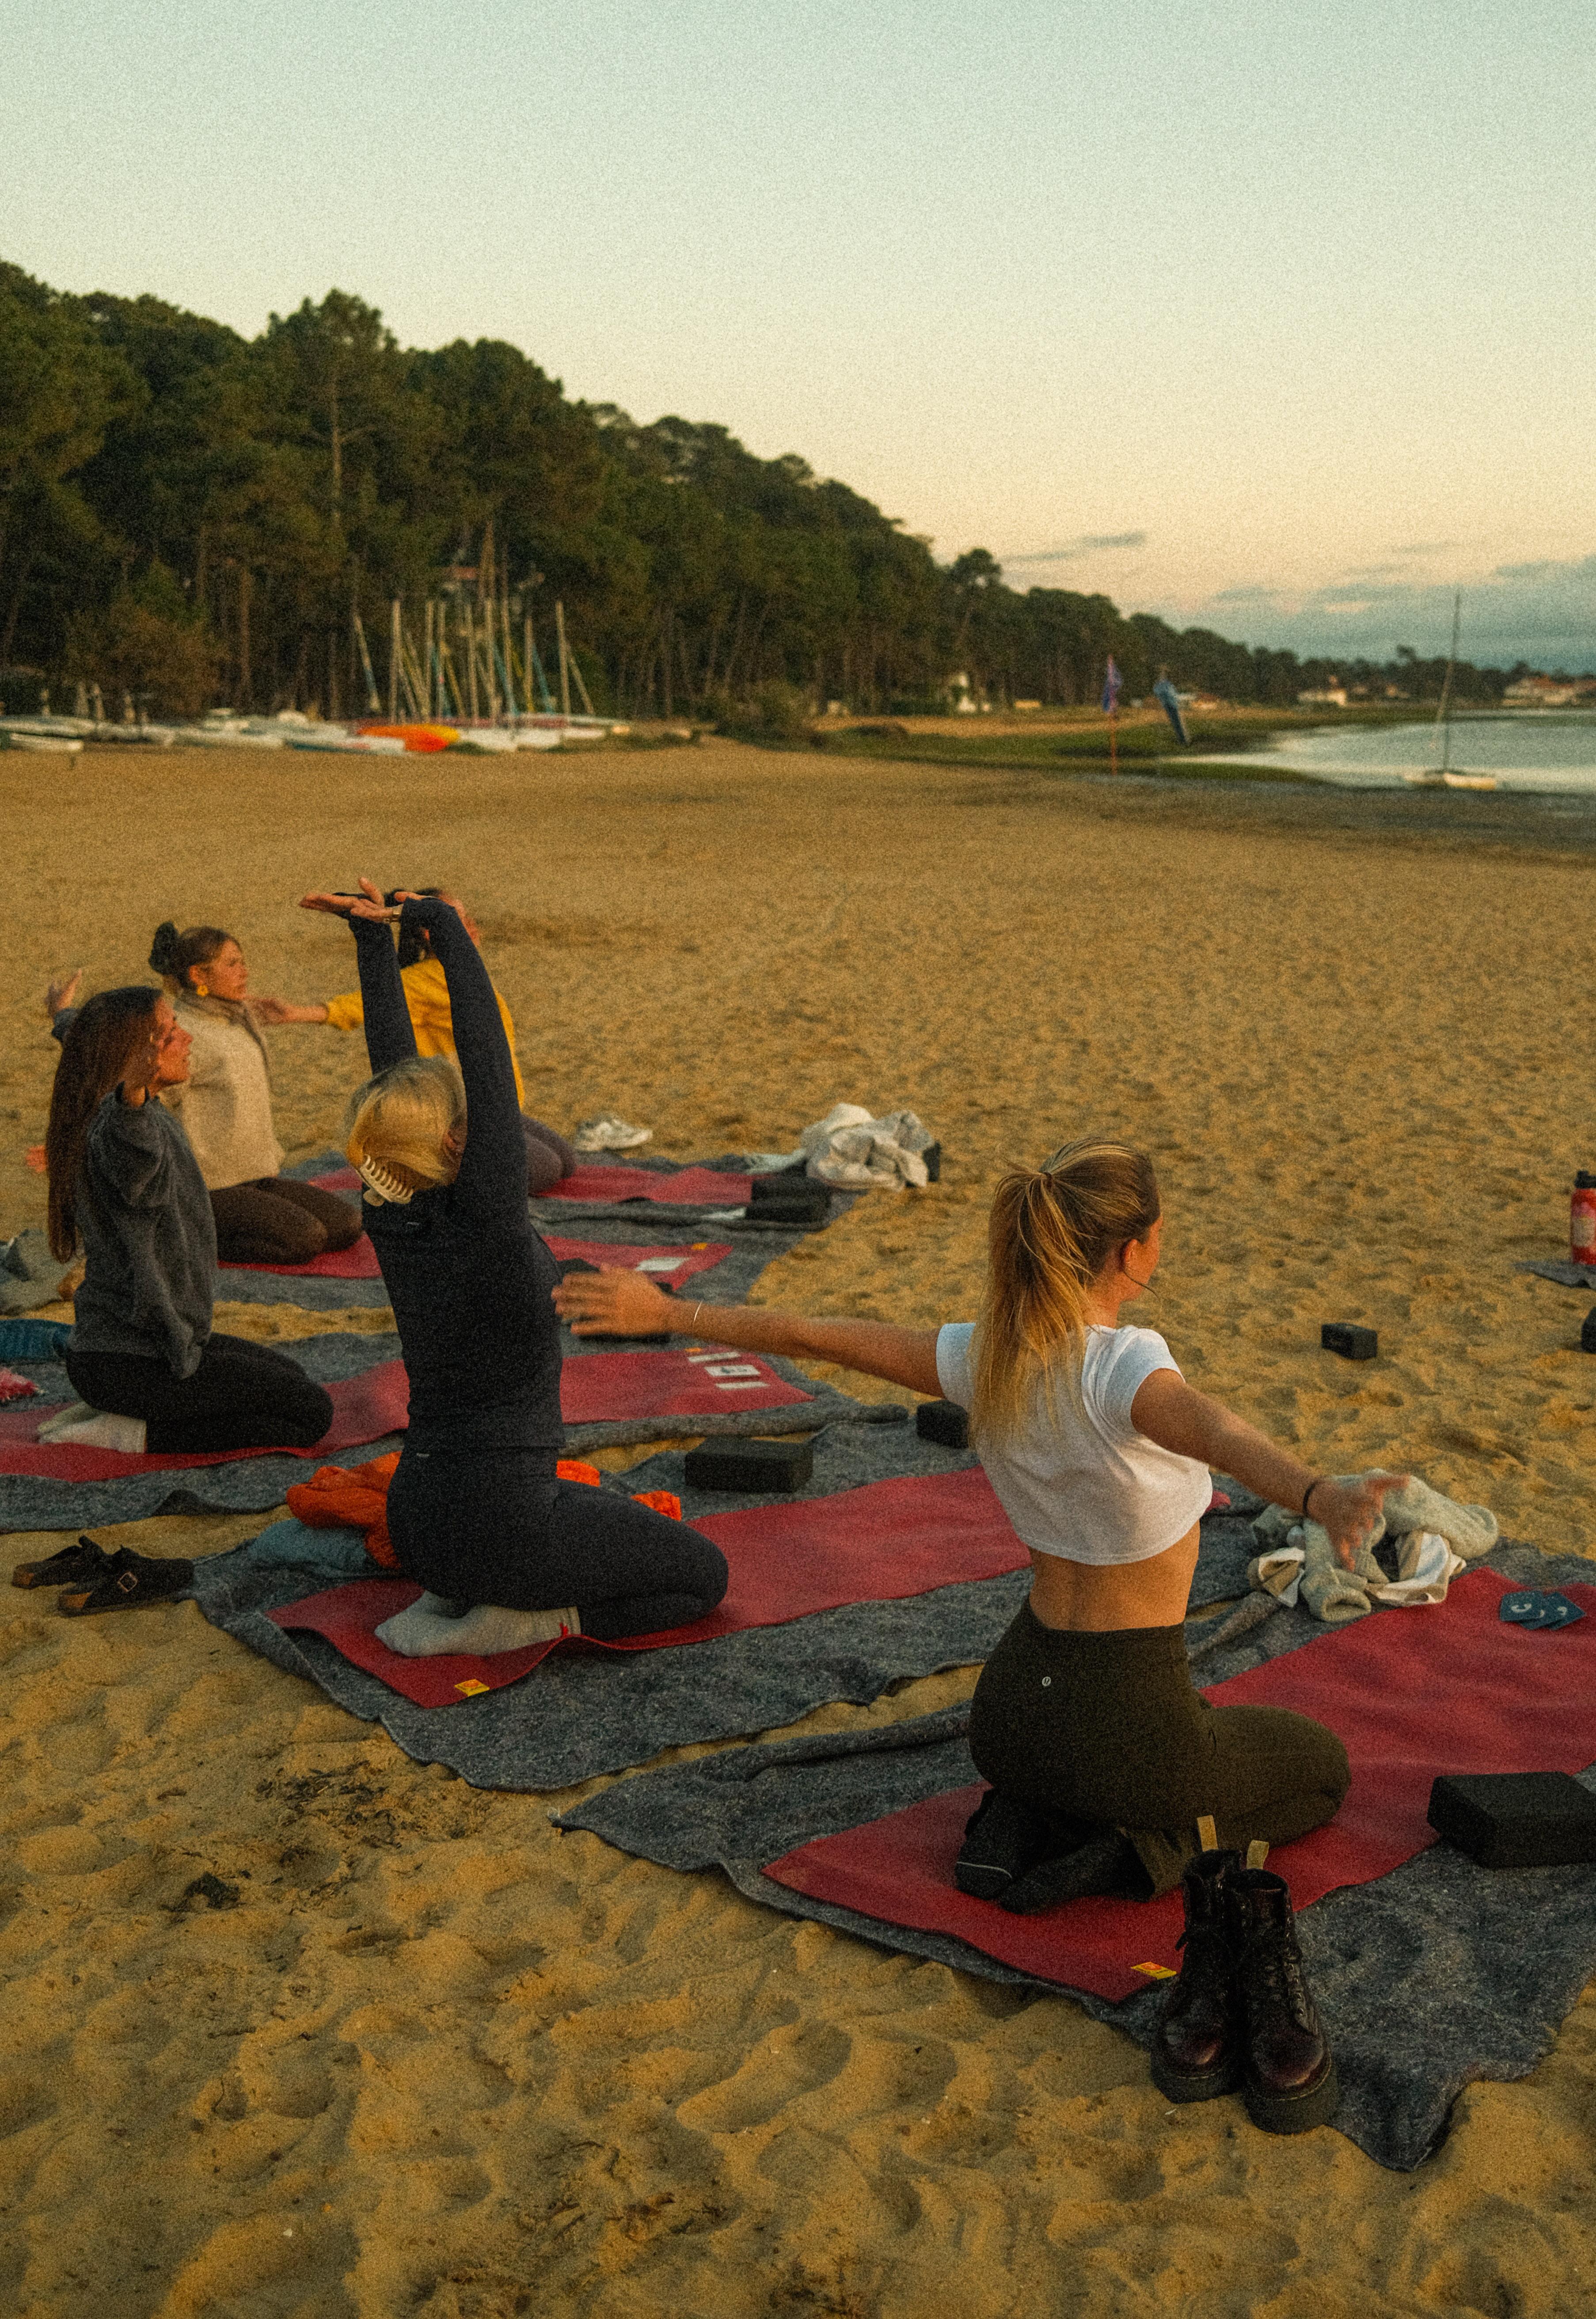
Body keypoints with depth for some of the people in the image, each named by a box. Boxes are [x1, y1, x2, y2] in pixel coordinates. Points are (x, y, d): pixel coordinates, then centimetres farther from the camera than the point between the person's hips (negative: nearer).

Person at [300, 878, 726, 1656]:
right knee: (704, 1576, 12)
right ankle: (515, 1621, -4)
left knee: (593, 1504, 36)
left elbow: (395, 1069, 2)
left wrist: (375, 934, 4)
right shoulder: (482, 1213, -22)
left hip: (417, 1520, 8)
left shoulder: (392, 1217, -2)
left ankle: (448, 1597, 13)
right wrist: (442, 927, -13)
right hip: (496, 1523, -8)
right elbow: (487, 1052, -20)